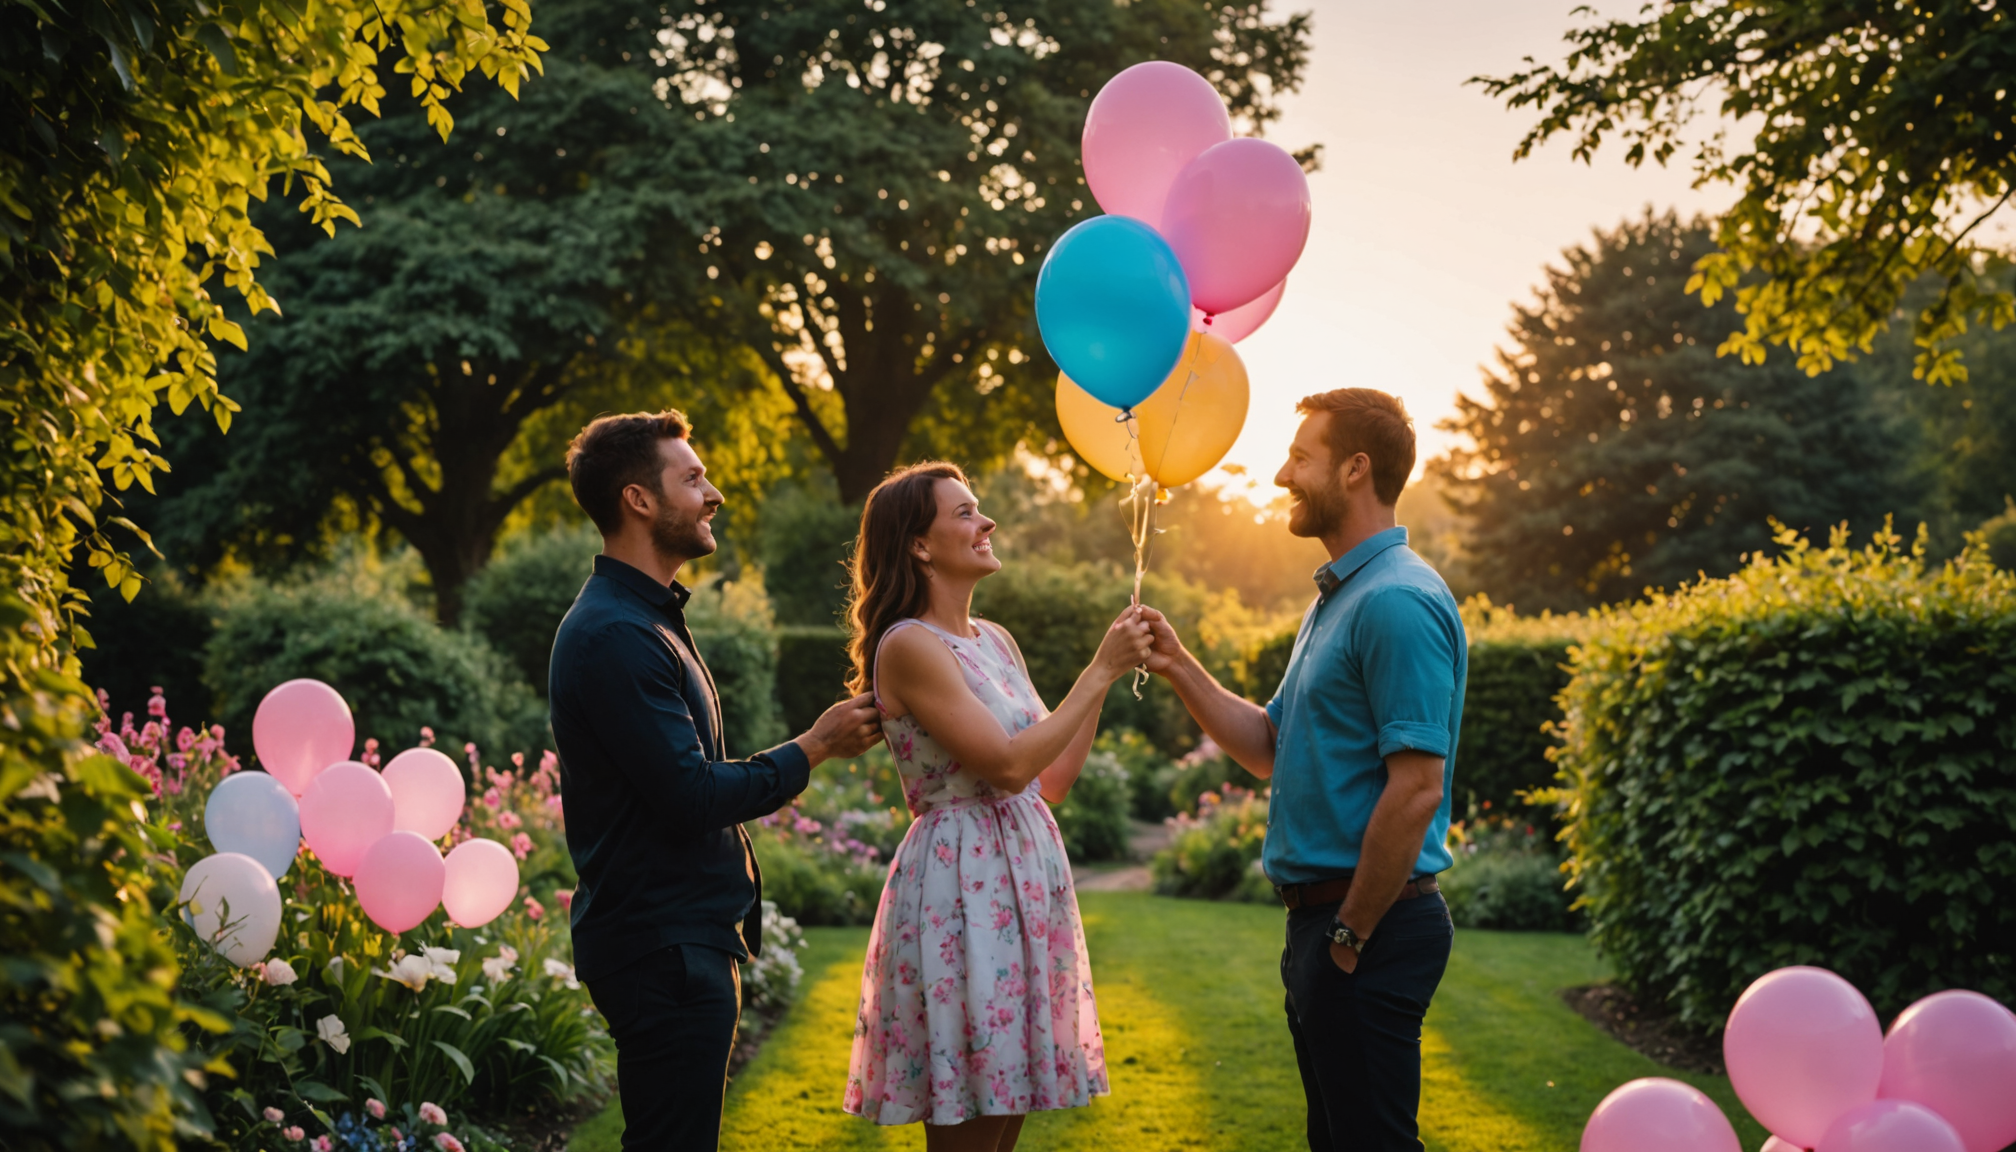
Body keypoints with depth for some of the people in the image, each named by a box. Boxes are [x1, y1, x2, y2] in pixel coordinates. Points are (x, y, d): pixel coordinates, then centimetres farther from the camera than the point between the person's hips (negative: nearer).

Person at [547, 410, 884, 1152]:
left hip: (688, 937, 10)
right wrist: (813, 749, -11)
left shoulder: (647, 619, 15)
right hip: (664, 950, -10)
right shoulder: (616, 636, -19)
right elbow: (691, 797, -23)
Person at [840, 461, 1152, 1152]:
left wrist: (1108, 670, 10)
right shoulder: (908, 647, -12)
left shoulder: (995, 641, 13)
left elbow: (1052, 780, 14)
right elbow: (1008, 765, -18)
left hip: (1025, 881, 8)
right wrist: (1101, 670, -12)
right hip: (961, 884, -8)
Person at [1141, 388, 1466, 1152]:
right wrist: (1181, 670, 6)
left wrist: (1351, 933, -19)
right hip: (1323, 917, 10)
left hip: (1372, 923, -10)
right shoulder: (1337, 598, 17)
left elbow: (1416, 788, -23)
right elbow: (1271, 748, 18)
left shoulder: (1396, 602, -17)